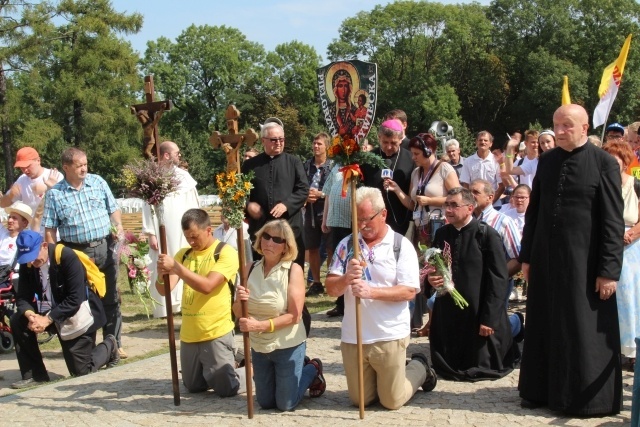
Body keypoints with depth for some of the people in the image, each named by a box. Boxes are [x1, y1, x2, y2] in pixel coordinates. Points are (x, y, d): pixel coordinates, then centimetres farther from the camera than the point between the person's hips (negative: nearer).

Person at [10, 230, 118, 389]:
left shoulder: (67, 257, -25)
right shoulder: (27, 264, -8)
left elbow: (75, 299, -28)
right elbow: (22, 297, -8)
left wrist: (48, 319, -31)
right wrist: (30, 315, -29)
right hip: (53, 312, 6)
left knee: (81, 372, -3)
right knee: (17, 321, -18)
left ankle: (108, 346, 28)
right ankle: (35, 375, -6)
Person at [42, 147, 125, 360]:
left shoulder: (98, 182, 4)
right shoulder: (54, 194, -3)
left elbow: (113, 209, 11)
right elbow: (50, 230, -3)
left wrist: (118, 226, -8)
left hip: (105, 247, 2)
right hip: (76, 252, -2)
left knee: (110, 298, 8)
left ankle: (113, 344, 19)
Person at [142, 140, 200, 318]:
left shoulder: (184, 175, 9)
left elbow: (194, 204, 11)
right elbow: (148, 206, -6)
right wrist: (151, 234, -10)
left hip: (185, 231, 4)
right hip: (163, 232, -4)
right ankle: (164, 307, 6)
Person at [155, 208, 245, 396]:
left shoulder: (226, 253, -11)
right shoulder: (184, 254, 6)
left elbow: (207, 286, -24)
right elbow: (164, 290, 0)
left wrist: (176, 267, -27)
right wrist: (162, 275, -22)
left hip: (216, 333, -6)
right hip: (188, 334, 6)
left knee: (226, 388, -2)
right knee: (193, 386, 19)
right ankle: (230, 365, 41)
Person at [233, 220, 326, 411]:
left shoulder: (294, 270, -16)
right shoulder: (250, 269, -4)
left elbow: (295, 315, -19)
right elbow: (238, 313, 1)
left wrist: (260, 325, -25)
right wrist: (239, 301, -22)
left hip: (288, 347, -5)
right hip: (259, 347, 5)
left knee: (285, 405, 6)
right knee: (265, 403, 18)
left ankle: (313, 370, 31)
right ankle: (301, 366, 40)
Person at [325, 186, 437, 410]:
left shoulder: (401, 246, -8)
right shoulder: (346, 245, 2)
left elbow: (409, 291, -14)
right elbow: (331, 289, 1)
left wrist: (372, 292, -25)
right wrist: (346, 278, -21)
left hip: (389, 337, -4)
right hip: (352, 337, 4)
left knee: (392, 401, 7)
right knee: (359, 400, 15)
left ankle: (420, 368, 34)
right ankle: (395, 373, 40)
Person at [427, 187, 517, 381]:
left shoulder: (487, 235, -12)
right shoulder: (441, 234, 6)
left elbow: (499, 280, -13)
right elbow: (434, 268, 17)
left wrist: (489, 319, -16)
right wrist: (431, 278, -8)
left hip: (478, 313, -5)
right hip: (447, 313, 5)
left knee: (482, 367, 11)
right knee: (447, 367, 12)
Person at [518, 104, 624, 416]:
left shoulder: (604, 163, -7)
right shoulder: (547, 161, 7)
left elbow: (613, 222, -9)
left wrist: (609, 270, -13)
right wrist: (526, 256, 9)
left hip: (583, 261, -5)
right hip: (545, 258, 5)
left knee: (584, 331, 3)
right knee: (544, 327, 11)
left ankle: (587, 398, 16)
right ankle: (542, 390, 25)